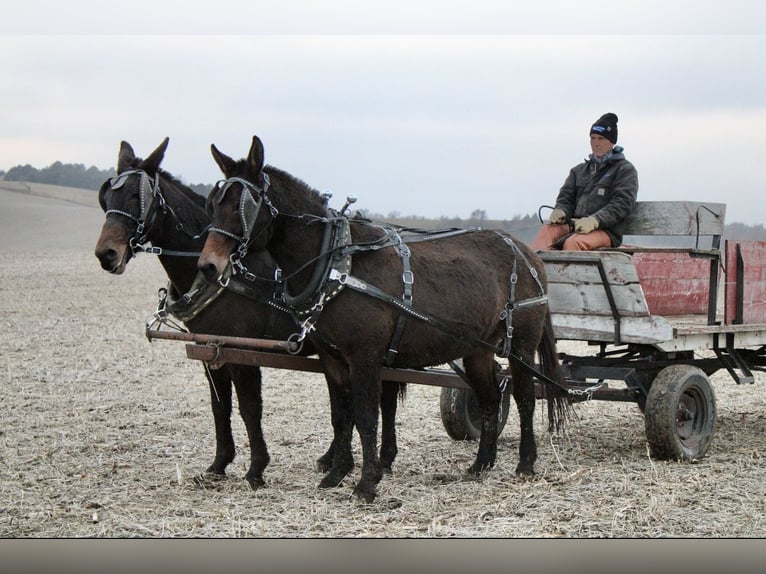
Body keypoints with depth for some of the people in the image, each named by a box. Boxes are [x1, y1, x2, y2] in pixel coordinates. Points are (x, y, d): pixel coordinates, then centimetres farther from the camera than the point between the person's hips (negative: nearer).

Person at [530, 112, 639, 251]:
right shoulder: (579, 170, 26)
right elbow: (566, 196, 21)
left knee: (573, 242, -36)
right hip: (575, 224, 5)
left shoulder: (625, 170, 8)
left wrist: (595, 220, -21)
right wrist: (560, 211, -6)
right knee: (548, 229, -28)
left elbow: (622, 204, -5)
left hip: (607, 231, -5)